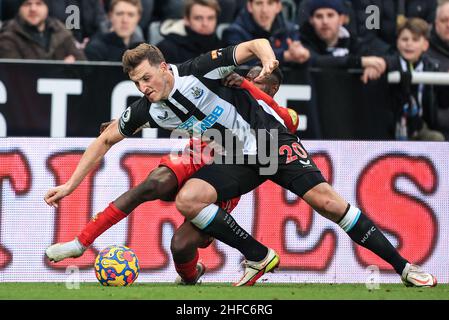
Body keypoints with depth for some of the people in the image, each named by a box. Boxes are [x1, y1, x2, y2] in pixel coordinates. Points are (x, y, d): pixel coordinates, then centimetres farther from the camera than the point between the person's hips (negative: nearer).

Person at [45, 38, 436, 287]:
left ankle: (403, 266, -11)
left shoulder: (198, 70, -16)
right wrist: (70, 185, 5)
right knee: (187, 199, -20)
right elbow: (104, 141, 8)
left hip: (272, 139, -5)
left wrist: (268, 61, -32)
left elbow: (255, 43, -10)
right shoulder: (147, 111, -3)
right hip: (234, 161, 5)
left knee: (325, 200, -18)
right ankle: (259, 257, -8)